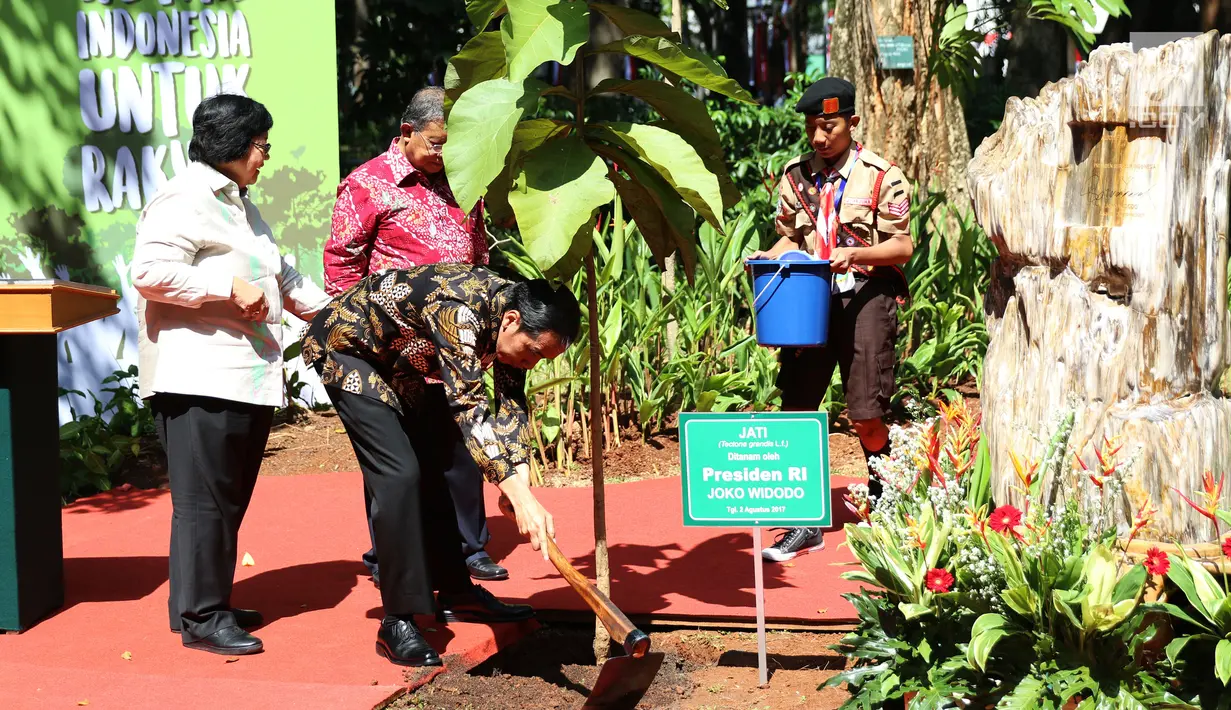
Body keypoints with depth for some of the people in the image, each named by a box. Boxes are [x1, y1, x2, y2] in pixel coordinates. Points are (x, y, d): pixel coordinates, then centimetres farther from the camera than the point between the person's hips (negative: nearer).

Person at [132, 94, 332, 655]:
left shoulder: (237, 202, 24)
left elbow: (278, 277, 35)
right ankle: (200, 618, -2)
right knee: (204, 499, -7)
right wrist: (231, 288, -18)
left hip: (248, 379, 10)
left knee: (229, 500, 12)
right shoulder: (186, 199, -9)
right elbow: (150, 271, -21)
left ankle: (207, 603, 21)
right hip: (200, 379, -10)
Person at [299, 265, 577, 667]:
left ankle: (455, 594, 24)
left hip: (397, 359, 9)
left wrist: (518, 479, -25)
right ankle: (397, 622, -14)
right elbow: (469, 408, -45)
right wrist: (520, 497, -50)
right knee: (399, 474, -18)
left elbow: (511, 404, -9)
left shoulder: (515, 322, -11)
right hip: (346, 346, -9)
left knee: (430, 470, 12)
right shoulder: (459, 310, -38)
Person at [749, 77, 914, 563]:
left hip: (865, 296, -4)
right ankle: (806, 523, 8)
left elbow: (903, 247, -4)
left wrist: (855, 255, -21)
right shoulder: (796, 176, 11)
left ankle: (884, 495, 28)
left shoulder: (882, 177, -3)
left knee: (865, 415, -4)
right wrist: (770, 258, -2)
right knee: (795, 409, -2)